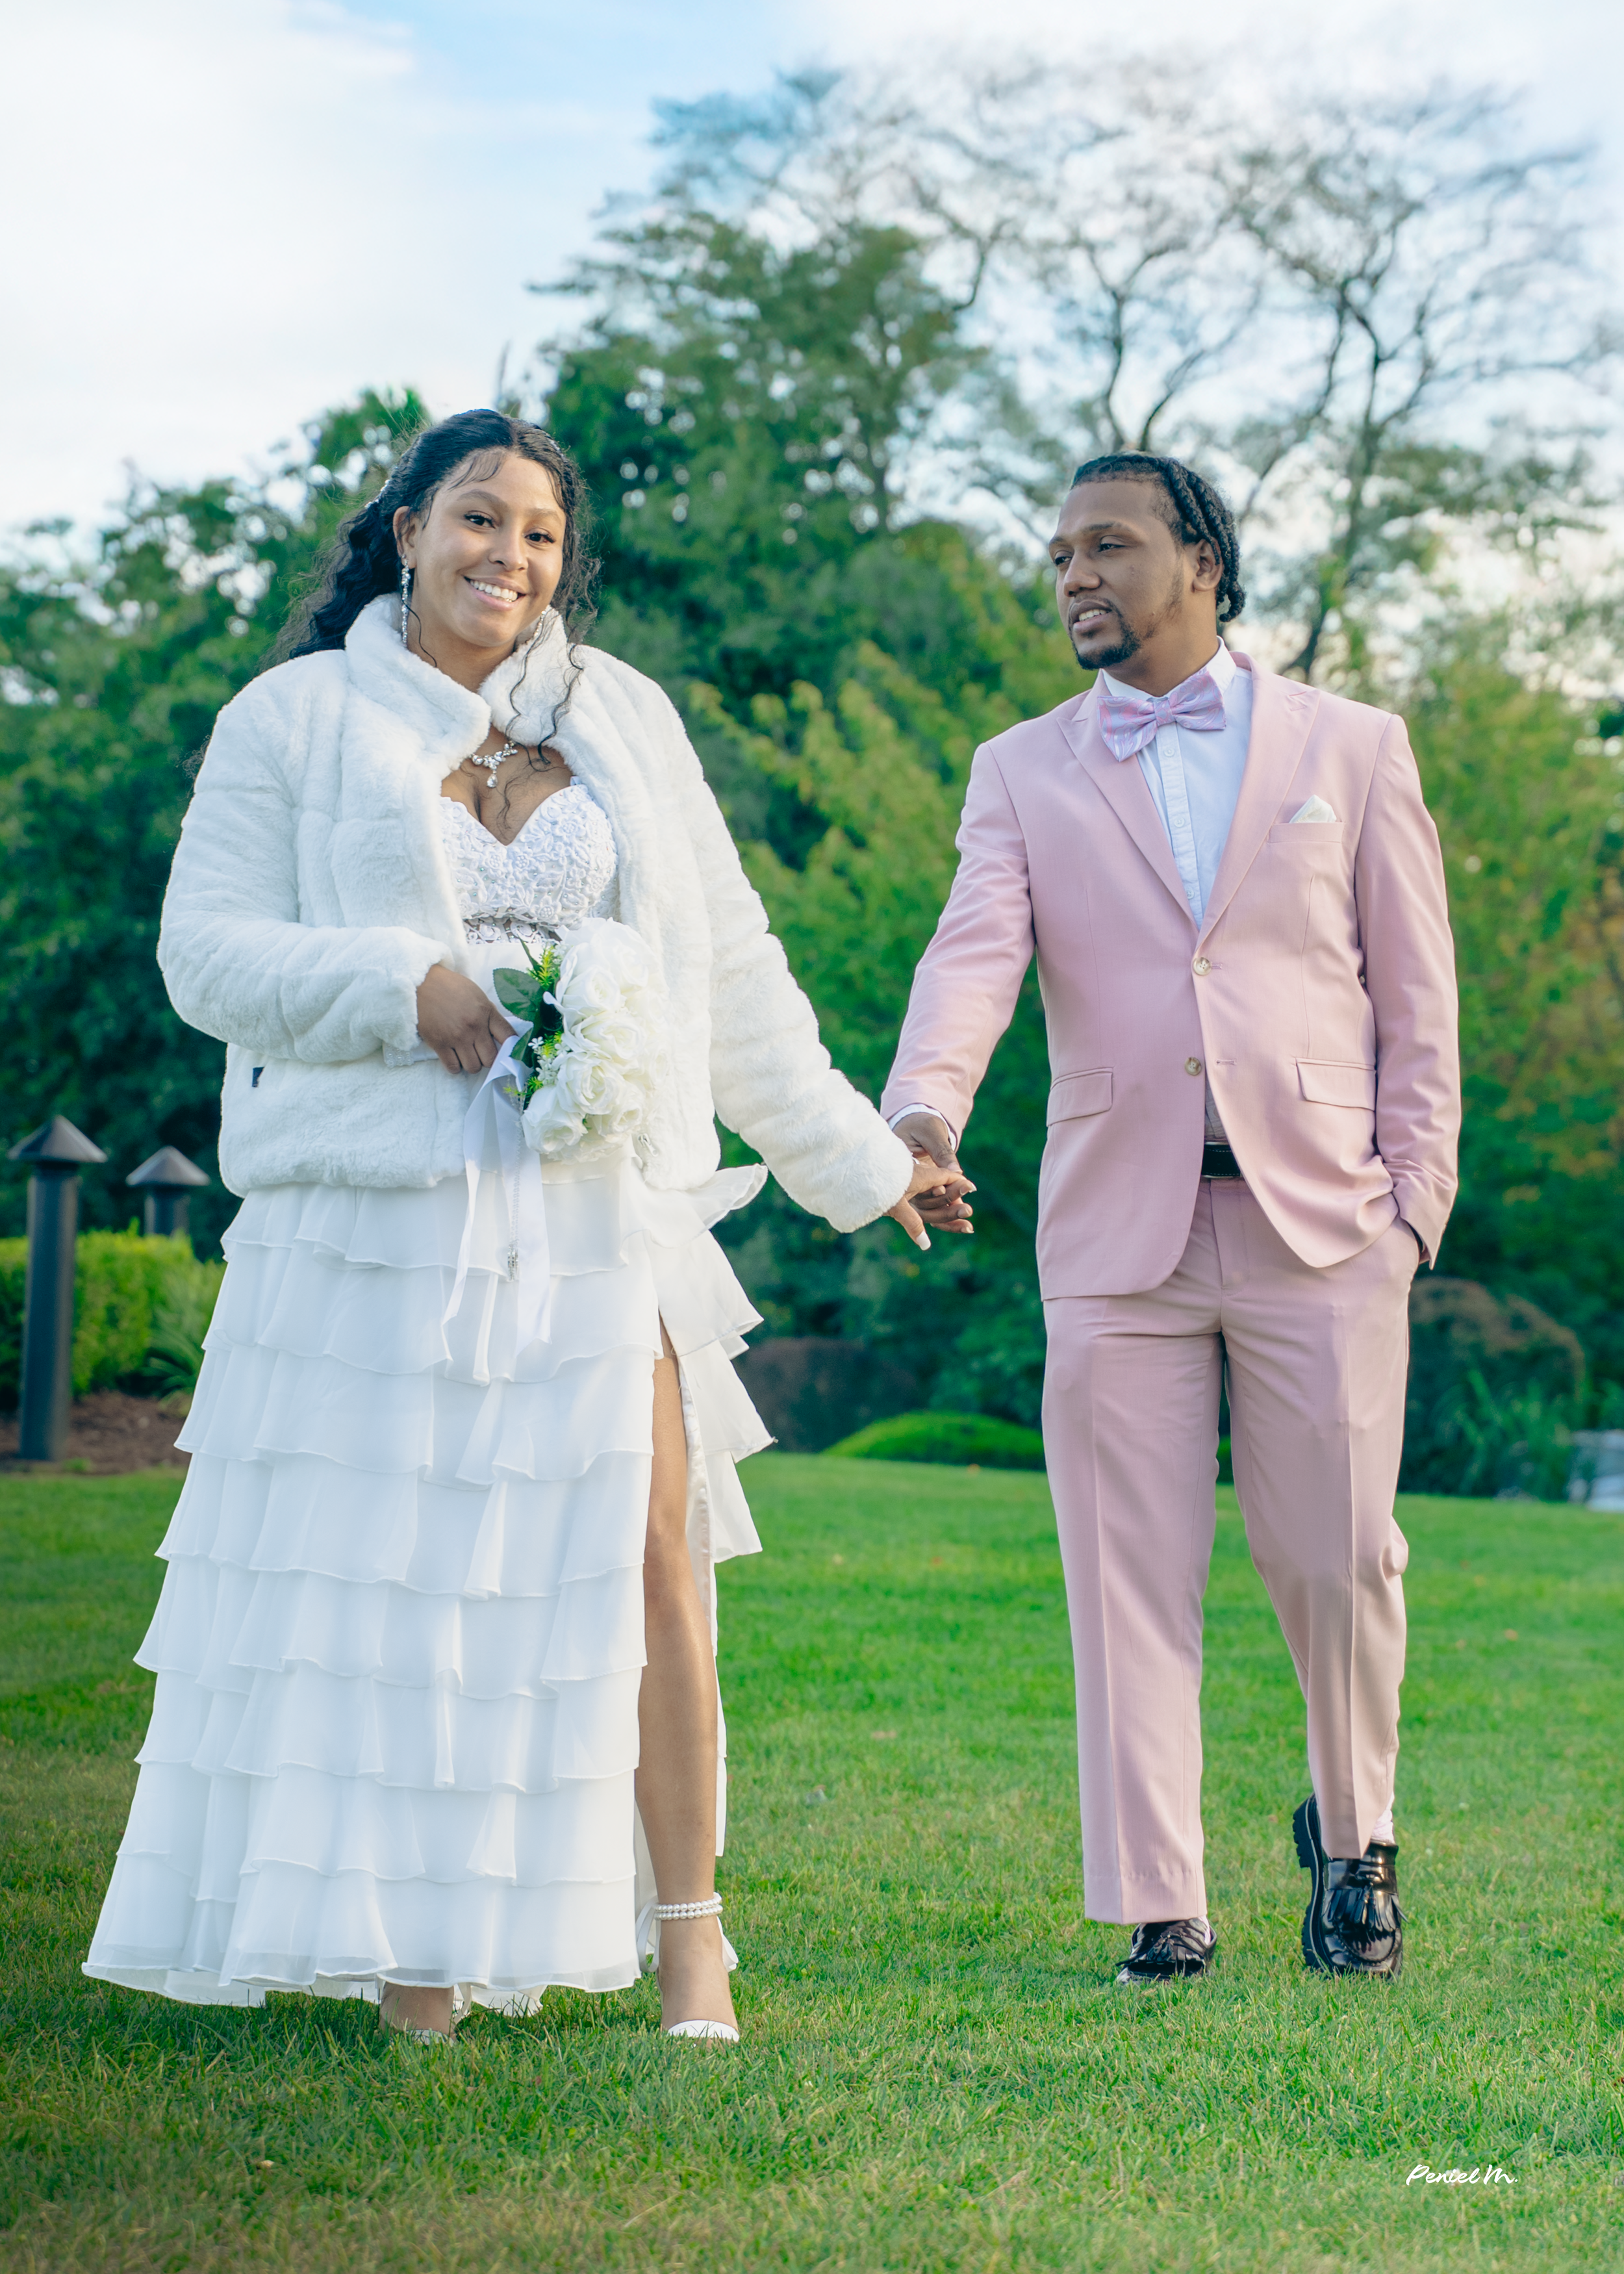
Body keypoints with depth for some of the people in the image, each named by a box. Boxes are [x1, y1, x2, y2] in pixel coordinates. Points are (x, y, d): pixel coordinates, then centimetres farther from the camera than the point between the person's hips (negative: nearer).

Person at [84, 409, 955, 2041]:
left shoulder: (621, 720, 15)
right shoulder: (296, 722, 6)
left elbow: (728, 967, 20)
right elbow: (208, 952, -1)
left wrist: (851, 1158, 23)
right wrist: (408, 991, -15)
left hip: (592, 1217, 2)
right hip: (376, 1216, -2)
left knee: (638, 1555, -5)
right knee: (387, 1572, -3)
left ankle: (687, 1939, 1)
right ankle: (411, 1960, 6)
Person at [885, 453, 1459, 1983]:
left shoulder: (1351, 749, 9)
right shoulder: (1023, 771, 10)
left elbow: (1415, 997, 8)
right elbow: (974, 955, -6)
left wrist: (1413, 1198, -2)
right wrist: (922, 1111, -25)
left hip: (1320, 1225, -1)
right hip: (1118, 1232, 1)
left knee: (1336, 1565, 3)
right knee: (1132, 1579, 0)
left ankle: (1351, 1839, 27)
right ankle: (1159, 1907, 6)